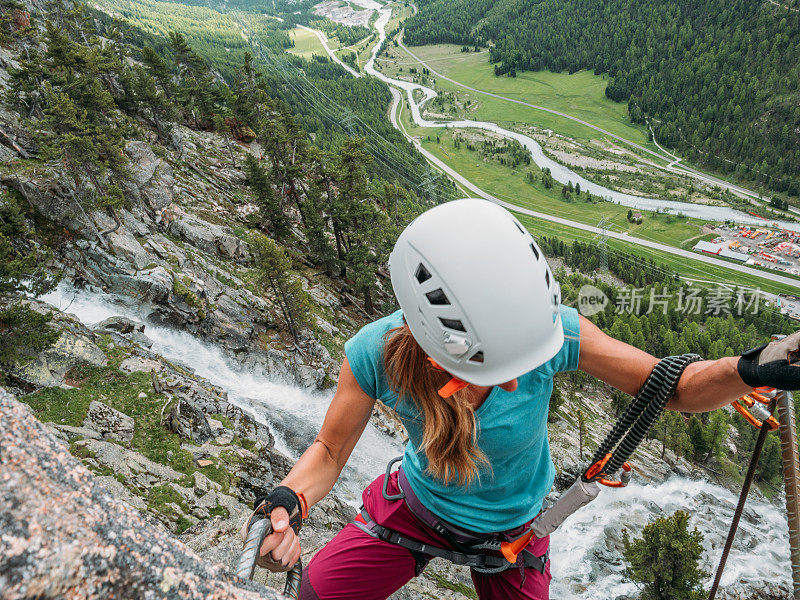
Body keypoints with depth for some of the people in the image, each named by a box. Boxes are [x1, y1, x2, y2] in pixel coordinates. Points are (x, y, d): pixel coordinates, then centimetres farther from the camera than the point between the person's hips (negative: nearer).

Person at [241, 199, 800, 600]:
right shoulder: (377, 354, -33)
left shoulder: (553, 330, -34)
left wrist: (747, 370, -43)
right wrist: (288, 502, -36)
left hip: (512, 528, 1)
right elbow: (330, 450, -16)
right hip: (418, 504, 0)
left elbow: (676, 388, -22)